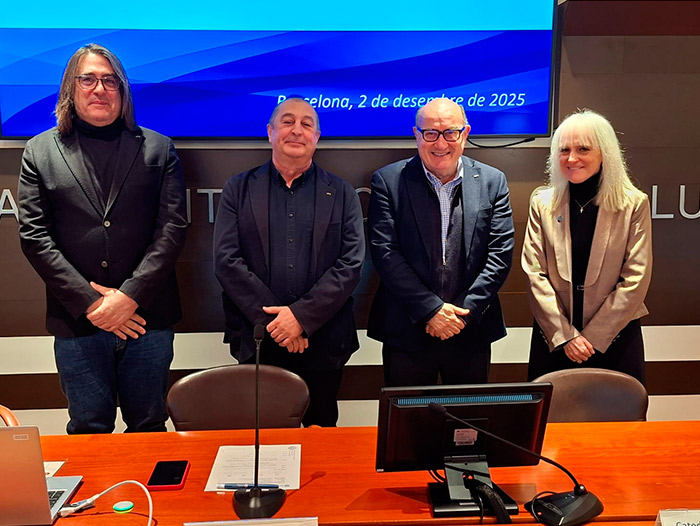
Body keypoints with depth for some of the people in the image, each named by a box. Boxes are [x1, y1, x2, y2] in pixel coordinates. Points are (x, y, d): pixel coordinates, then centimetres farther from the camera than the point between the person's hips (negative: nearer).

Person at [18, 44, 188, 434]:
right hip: (77, 319, 1)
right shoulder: (40, 152, 8)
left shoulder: (158, 149, 7)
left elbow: (173, 227, -2)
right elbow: (35, 237, 1)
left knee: (149, 427, 11)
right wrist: (89, 302, -9)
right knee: (89, 432, 11)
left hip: (146, 315, 0)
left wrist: (130, 296, -11)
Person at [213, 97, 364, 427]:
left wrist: (302, 316, -14)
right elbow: (226, 261, -4)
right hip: (257, 342, 0)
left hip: (323, 344, 0)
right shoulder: (238, 189, 5)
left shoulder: (341, 194, 5)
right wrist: (272, 321, -12)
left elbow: (351, 264, -4)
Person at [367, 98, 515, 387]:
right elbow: (385, 252, -10)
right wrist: (430, 309, -15)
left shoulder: (492, 182, 2)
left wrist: (466, 312, -12)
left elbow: (500, 253, -3)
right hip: (407, 332, -1)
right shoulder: (388, 181, -4)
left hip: (472, 332, 2)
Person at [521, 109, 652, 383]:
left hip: (614, 337, -1)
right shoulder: (542, 202, 0)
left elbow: (636, 280, -6)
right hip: (553, 339, 1)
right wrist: (565, 336, -10)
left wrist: (593, 337, -10)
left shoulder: (634, 204, -4)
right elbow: (534, 273, -4)